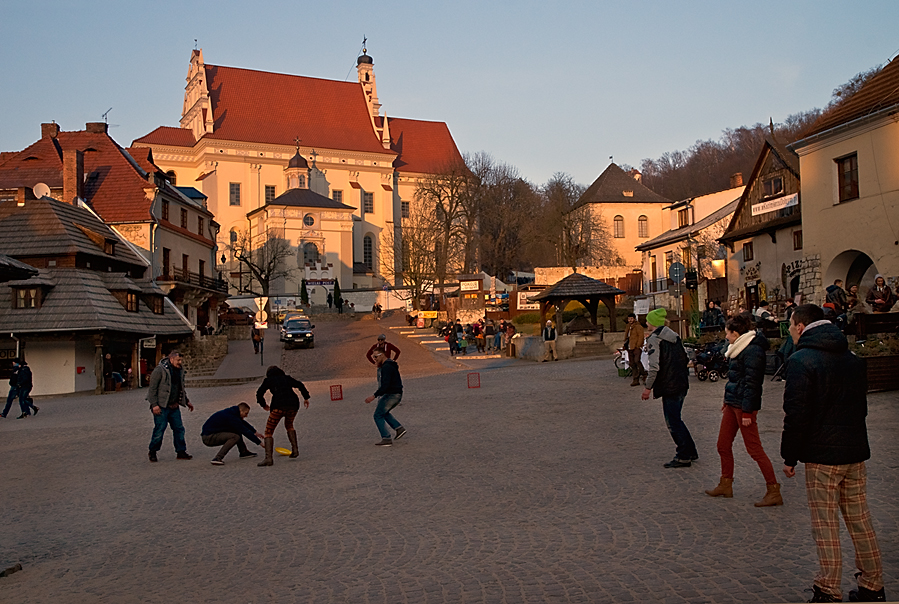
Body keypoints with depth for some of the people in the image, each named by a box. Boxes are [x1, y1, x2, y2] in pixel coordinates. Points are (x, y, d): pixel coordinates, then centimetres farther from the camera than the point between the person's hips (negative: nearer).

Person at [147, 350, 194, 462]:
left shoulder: (179, 370, 12)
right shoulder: (159, 370, -11)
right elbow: (152, 388, -12)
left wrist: (187, 401, 22)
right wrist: (154, 405, -17)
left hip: (174, 407, 7)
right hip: (161, 407, -7)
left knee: (179, 428, 6)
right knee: (159, 430, -3)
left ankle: (181, 452, 15)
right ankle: (152, 452, 14)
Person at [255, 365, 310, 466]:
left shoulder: (268, 380, 17)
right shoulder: (287, 378, 25)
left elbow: (259, 393, 10)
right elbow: (300, 385, 13)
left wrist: (263, 405, 25)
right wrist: (306, 398, 17)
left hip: (278, 406, -4)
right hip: (293, 405, 4)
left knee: (268, 432, 3)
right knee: (289, 425, 32)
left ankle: (268, 458, -14)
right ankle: (294, 450, 19)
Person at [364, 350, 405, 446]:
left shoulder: (386, 367, -18)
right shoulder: (391, 365, 14)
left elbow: (385, 385, -27)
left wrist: (374, 396, -28)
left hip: (390, 395, -10)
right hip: (397, 395, 10)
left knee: (378, 416, 0)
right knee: (384, 413, 28)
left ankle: (386, 439, -2)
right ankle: (399, 428, 16)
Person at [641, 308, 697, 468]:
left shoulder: (654, 339, -13)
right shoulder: (673, 336, 12)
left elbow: (654, 366, -20)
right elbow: (685, 358, 17)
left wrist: (648, 387, -13)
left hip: (669, 386, -9)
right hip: (683, 383, 9)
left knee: (672, 422, 0)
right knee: (675, 419, 19)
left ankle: (683, 457, 4)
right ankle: (690, 452, 24)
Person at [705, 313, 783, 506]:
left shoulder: (752, 351, -18)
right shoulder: (740, 349, 14)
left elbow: (751, 382, -21)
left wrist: (747, 412, -22)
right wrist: (727, 400, 21)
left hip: (744, 406, -10)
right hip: (732, 403, 10)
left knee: (754, 449, -5)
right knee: (723, 445, 14)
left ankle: (774, 492, 2)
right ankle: (726, 485, 26)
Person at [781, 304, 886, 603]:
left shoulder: (801, 360, -12)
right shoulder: (853, 358, 12)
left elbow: (796, 414, -15)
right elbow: (861, 406, 20)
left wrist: (790, 457, -7)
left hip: (822, 454, -7)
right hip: (856, 450, 7)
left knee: (825, 523, 0)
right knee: (860, 520, 15)